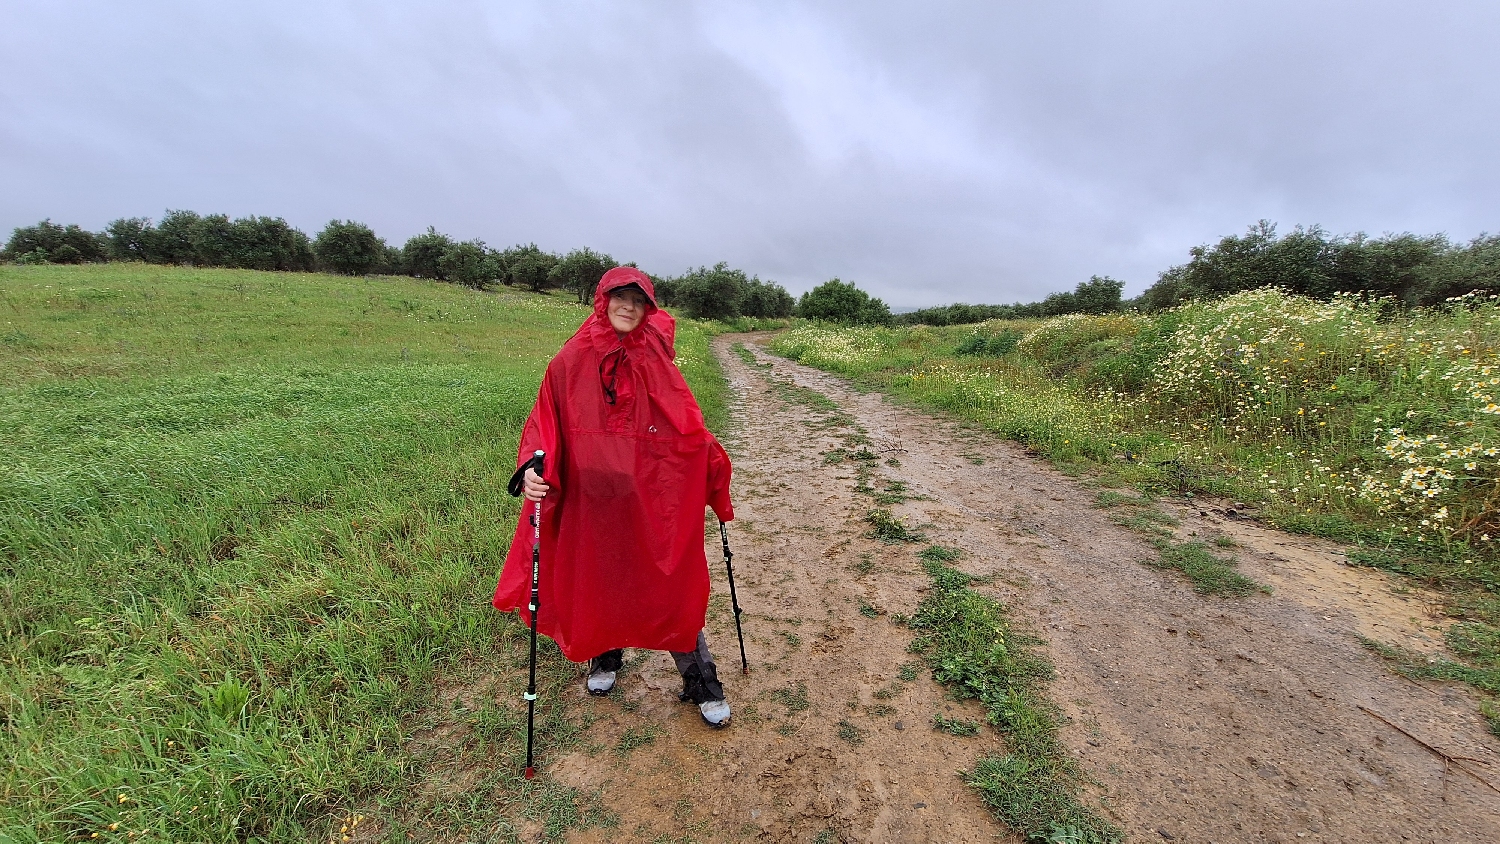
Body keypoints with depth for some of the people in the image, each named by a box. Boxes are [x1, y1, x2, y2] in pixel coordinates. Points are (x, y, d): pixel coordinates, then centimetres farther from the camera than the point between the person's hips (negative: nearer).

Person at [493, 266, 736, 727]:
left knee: (673, 585, 5)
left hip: (652, 497, 0)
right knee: (597, 581, 17)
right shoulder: (570, 362, 0)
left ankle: (702, 685, 23)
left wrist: (715, 481, -8)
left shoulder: (657, 363, 2)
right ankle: (604, 659, 46)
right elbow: (546, 423, -1)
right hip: (591, 497, 1)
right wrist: (534, 468, -19)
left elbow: (689, 428, 2)